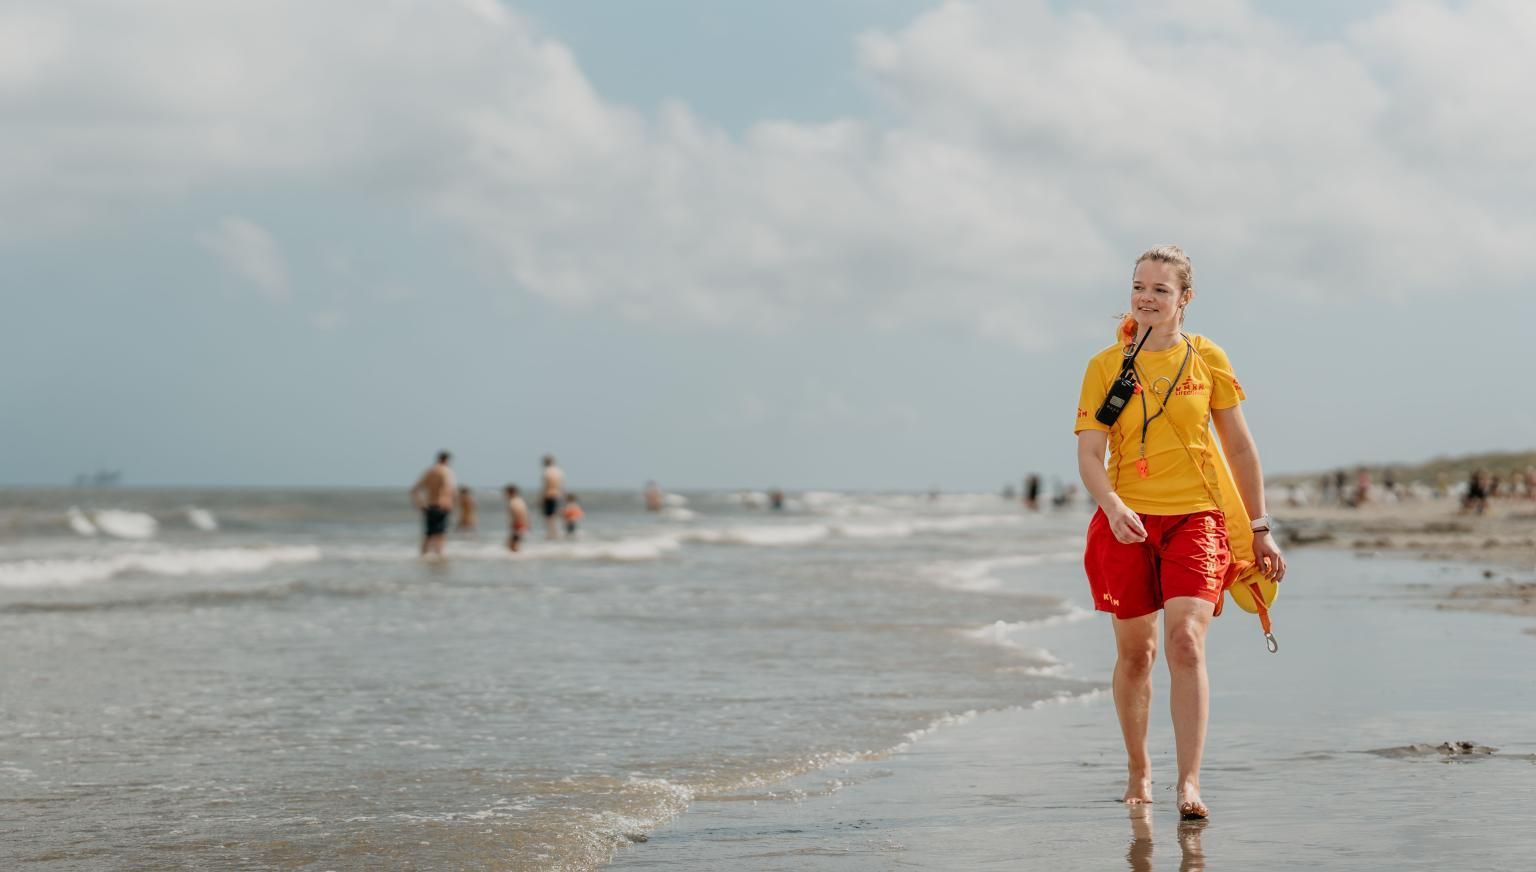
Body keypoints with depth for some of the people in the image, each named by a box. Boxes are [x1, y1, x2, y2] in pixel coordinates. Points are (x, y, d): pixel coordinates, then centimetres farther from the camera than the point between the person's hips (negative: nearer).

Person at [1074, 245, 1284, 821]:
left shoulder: (1207, 358, 4)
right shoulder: (1106, 366, 2)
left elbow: (1239, 447, 11)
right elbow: (1089, 454, -4)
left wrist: (1260, 529, 11)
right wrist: (1112, 506, -24)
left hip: (1195, 516, -1)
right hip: (1127, 521, 1)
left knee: (1186, 643, -17)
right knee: (1134, 651, 8)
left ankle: (1188, 782, -17)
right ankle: (1138, 771, 27)